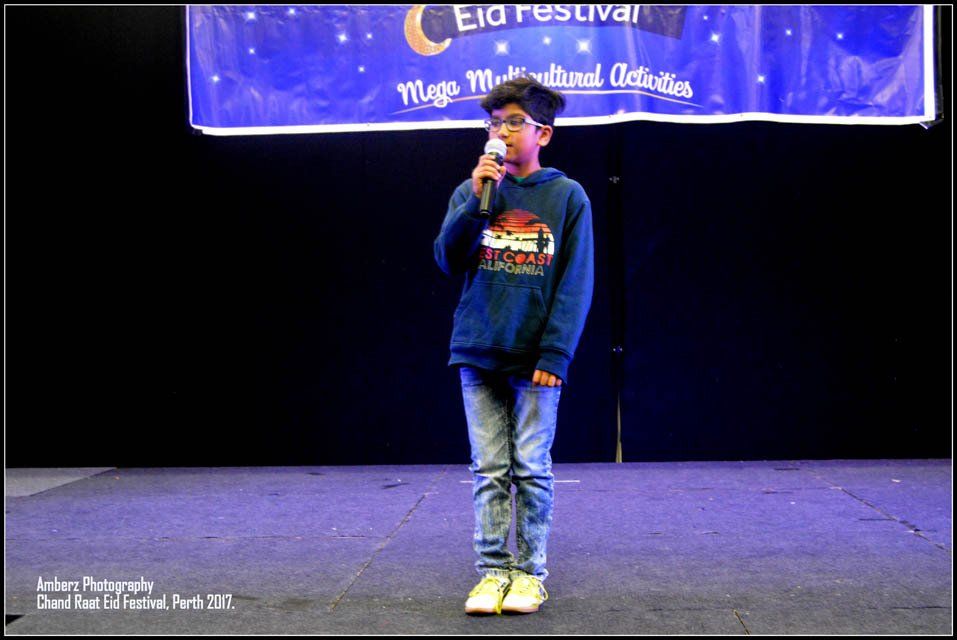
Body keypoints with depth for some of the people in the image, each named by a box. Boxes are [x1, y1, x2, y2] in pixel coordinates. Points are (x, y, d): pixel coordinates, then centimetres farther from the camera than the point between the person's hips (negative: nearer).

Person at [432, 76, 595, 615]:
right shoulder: (472, 192, 9)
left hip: (536, 359, -2)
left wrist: (556, 353, -12)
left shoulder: (567, 196, 0)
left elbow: (577, 283, -4)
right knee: (489, 470, 5)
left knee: (532, 469, 3)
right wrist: (476, 198, -11)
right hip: (479, 353, 2)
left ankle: (531, 572, 12)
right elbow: (448, 260, 0)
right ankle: (492, 570, 12)